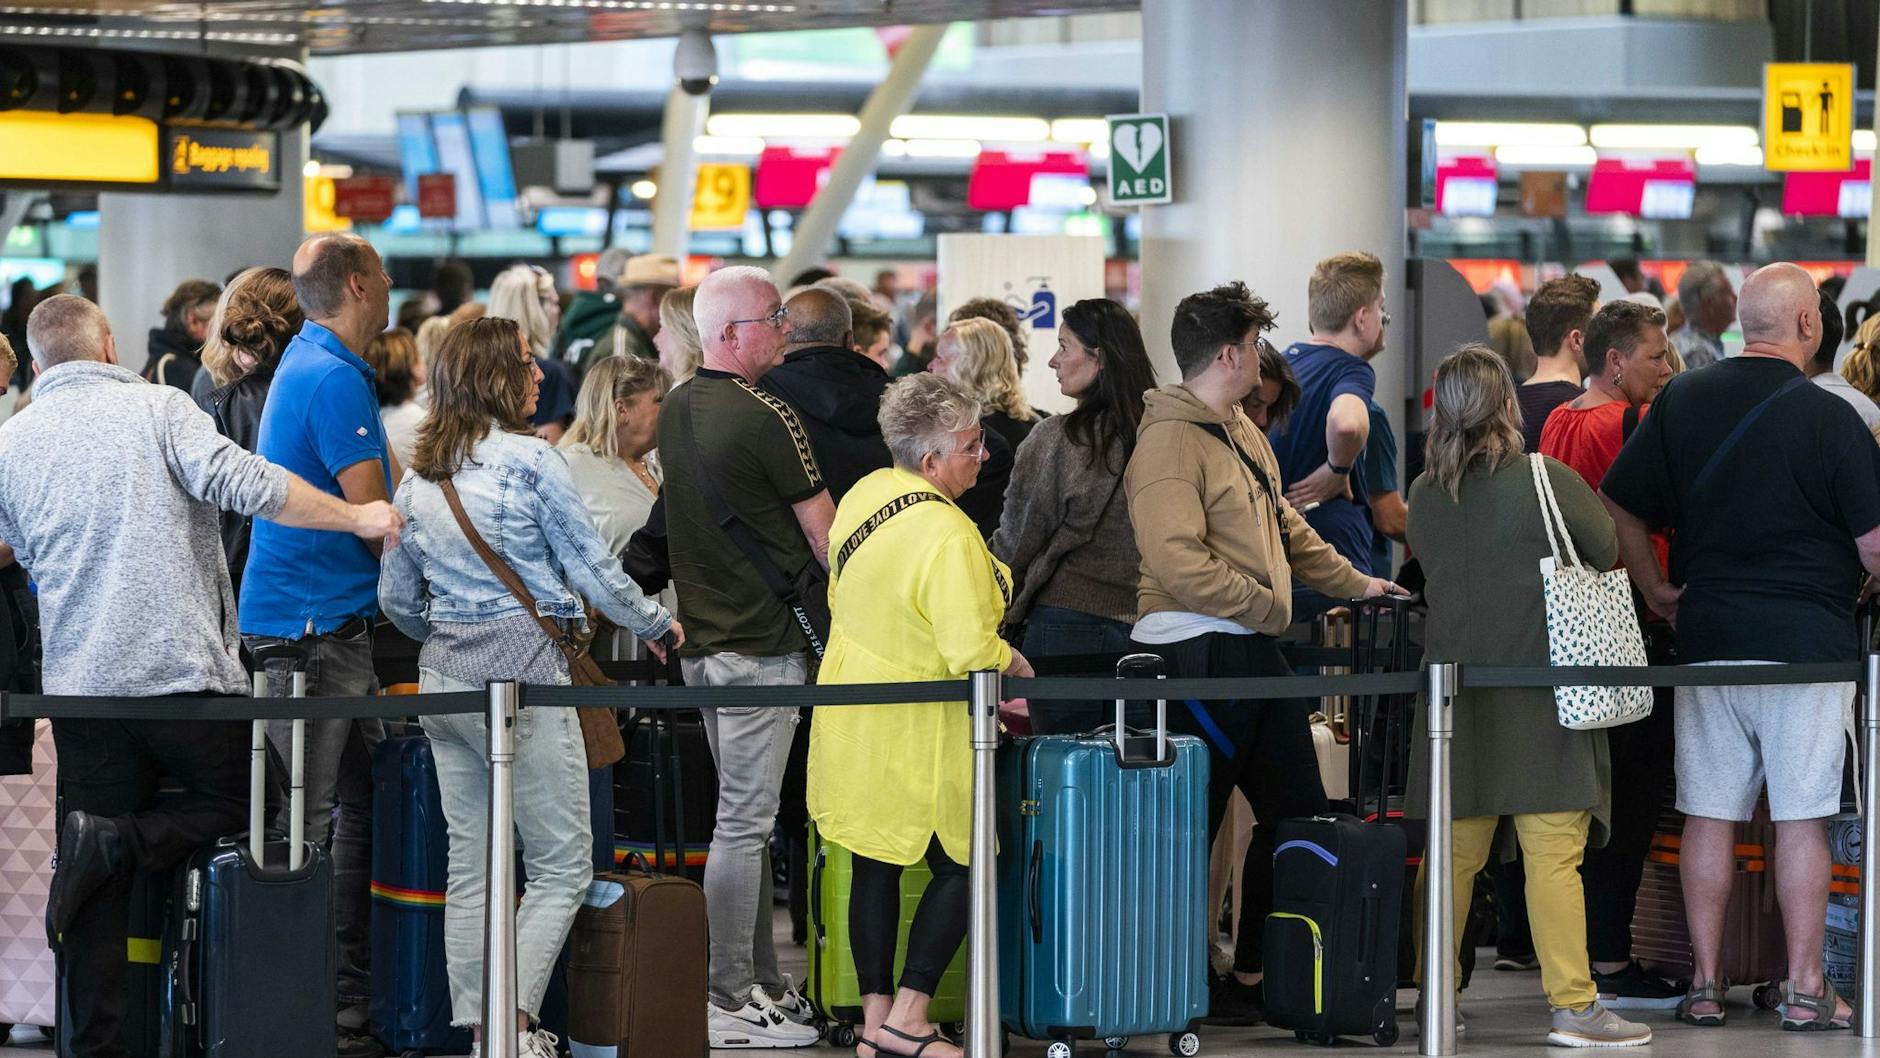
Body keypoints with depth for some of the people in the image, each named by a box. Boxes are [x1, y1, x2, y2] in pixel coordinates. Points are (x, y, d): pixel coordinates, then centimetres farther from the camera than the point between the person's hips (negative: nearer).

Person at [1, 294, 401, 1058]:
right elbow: (240, 483, -15)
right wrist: (356, 518, -7)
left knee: (100, 894, 7)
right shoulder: (157, 408, -3)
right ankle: (117, 844, -9)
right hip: (183, 670, -4)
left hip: (80, 678, 4)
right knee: (238, 800, 15)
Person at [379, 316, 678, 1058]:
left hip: (444, 676, 7)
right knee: (561, 865, -2)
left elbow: (395, 597, 17)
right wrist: (655, 625, 11)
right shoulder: (530, 461, -10)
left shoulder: (418, 477, 10)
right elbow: (593, 571, -6)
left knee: (469, 867, 10)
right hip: (523, 670, -7)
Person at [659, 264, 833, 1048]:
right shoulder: (768, 420, -16)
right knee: (743, 822, -6)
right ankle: (728, 1000, -5)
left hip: (701, 634, 9)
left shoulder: (674, 412, 10)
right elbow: (825, 537, -10)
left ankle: (762, 983, 21)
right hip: (762, 640, -9)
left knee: (744, 816, 16)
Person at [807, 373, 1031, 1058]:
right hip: (914, 735, -8)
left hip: (854, 715, 8)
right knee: (962, 865, 5)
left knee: (875, 866, 13)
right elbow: (975, 653, -26)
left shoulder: (865, 494, 1)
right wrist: (1018, 666, -5)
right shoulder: (947, 534, -25)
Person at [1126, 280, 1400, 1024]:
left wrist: (1353, 583, 29)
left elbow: (1284, 527, 27)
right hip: (1197, 651, -10)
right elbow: (1179, 562, -25)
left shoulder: (1240, 432, 15)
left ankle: (1255, 974, 20)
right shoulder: (1170, 441, -16)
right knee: (1194, 824, -3)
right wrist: (1269, 606, -18)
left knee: (1295, 810, 13)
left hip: (1254, 653, 10)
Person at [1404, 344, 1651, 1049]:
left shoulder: (1424, 495, 2)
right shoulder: (1551, 482, -10)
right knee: (1553, 852, -5)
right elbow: (1606, 553, 2)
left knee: (1453, 852, 10)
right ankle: (1573, 1005, -6)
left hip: (1456, 695, 4)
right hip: (1541, 694, -4)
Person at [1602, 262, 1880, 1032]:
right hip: (1808, 640, -4)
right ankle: (1804, 989, 3)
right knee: (1802, 816, 1)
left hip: (1707, 640, 4)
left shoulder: (1681, 401, 3)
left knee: (1709, 814, 7)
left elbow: (1619, 509, 4)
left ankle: (1705, 984, 10)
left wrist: (1655, 590, 12)